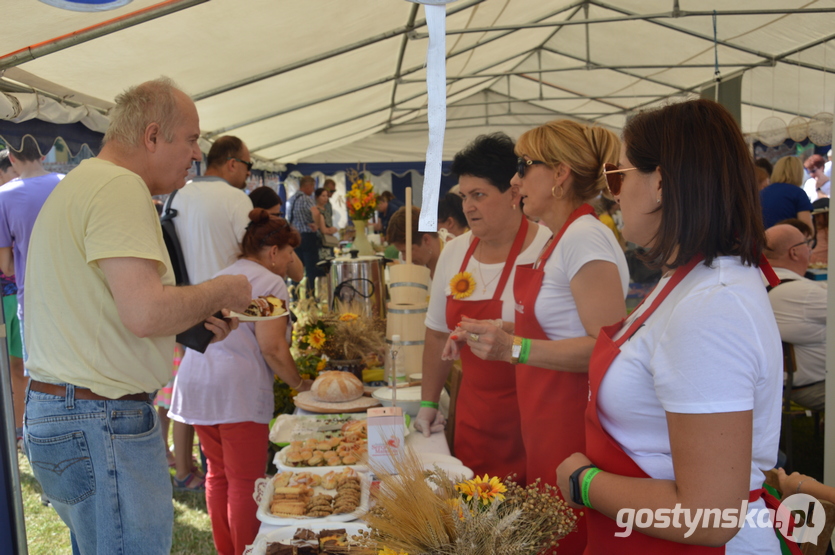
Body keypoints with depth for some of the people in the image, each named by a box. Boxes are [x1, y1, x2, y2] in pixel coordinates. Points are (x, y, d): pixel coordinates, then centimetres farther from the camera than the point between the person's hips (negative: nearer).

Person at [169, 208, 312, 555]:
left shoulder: (221, 276, 20)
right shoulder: (270, 283, -5)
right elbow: (272, 347, -13)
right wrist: (300, 385, -3)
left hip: (196, 384, 8)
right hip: (238, 389, -8)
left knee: (218, 473, 17)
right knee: (245, 481, 0)